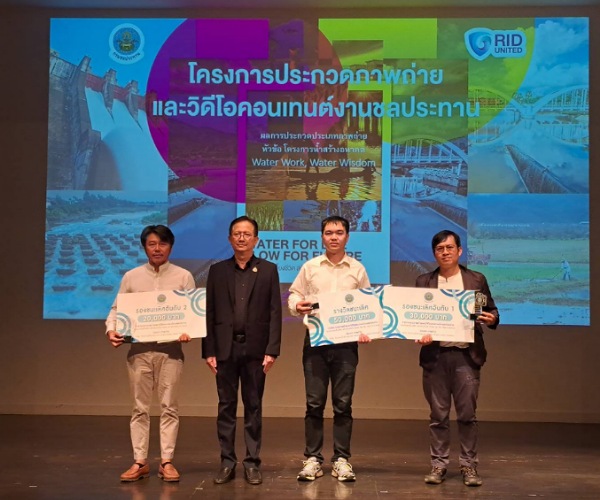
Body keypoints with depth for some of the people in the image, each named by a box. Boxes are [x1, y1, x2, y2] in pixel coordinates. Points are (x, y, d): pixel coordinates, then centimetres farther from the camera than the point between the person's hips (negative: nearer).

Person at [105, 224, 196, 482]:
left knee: (169, 406, 3)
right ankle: (140, 462, 13)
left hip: (170, 348, -1)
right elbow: (117, 309, 9)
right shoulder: (131, 277, 8)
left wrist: (188, 331, -18)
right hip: (139, 349, 1)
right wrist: (111, 329, -10)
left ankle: (166, 461, 11)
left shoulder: (183, 276, 3)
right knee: (140, 407, 6)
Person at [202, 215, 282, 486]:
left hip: (255, 348, -1)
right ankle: (227, 462, 14)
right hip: (225, 348, 1)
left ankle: (252, 463, 12)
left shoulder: (268, 269, 4)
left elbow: (275, 312, 0)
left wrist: (272, 350, -7)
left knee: (253, 407, 5)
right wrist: (208, 351, -1)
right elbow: (210, 313, 5)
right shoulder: (217, 270, 8)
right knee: (226, 406, 6)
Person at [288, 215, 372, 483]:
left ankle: (341, 460, 12)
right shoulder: (309, 267, 6)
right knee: (314, 402, 1)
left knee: (343, 403, 4)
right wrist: (298, 305, -13)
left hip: (347, 341, 0)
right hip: (315, 339, 0)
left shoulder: (357, 269, 7)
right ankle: (312, 459, 10)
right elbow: (294, 294, 9)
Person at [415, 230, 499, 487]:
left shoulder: (477, 279, 6)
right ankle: (438, 464, 15)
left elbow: (491, 311, 11)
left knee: (467, 414, 2)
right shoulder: (424, 281, 8)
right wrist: (420, 335, -11)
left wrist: (492, 319, -12)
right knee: (438, 415, 6)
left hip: (466, 355, -1)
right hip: (435, 355, 1)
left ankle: (469, 465, 13)